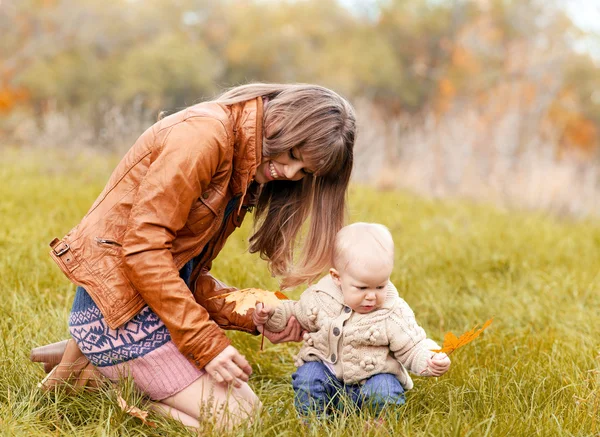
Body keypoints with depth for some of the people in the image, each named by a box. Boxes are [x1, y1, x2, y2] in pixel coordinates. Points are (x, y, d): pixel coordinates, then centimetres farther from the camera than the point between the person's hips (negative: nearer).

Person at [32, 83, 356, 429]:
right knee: (237, 417, -11)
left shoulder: (243, 171, 11)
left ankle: (95, 356, 10)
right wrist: (206, 342, -21)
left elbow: (191, 272, 9)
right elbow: (144, 247, -23)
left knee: (246, 401, 10)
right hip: (117, 302, -10)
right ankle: (86, 371, -2)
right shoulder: (204, 134, -18)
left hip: (164, 294, 10)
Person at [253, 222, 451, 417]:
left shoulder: (395, 314, -14)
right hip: (327, 375, 2)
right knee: (307, 377, -24)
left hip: (373, 377, -2)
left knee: (385, 393, -29)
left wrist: (431, 361, -31)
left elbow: (413, 347, -10)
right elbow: (295, 315, 10)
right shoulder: (319, 298, -8)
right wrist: (271, 315, -7)